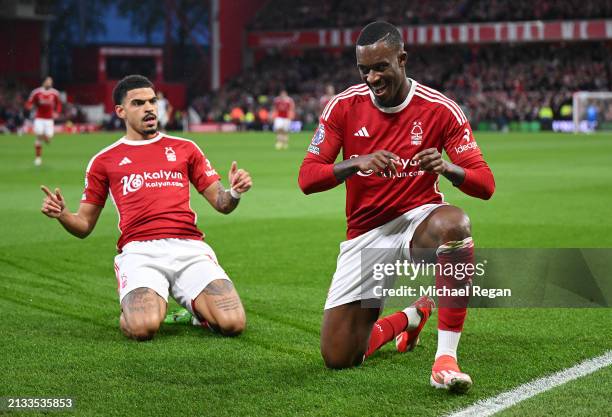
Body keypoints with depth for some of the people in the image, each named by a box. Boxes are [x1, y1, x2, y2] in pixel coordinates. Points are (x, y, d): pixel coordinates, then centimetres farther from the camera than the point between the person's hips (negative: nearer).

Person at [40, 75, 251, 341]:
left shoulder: (185, 148, 20)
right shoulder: (104, 161, 17)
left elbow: (222, 205, 18)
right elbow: (84, 225, 18)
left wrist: (234, 193, -6)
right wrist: (61, 214, -5)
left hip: (188, 246, 1)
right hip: (139, 250, -1)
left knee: (233, 324, -22)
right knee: (143, 328, -31)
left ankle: (195, 305, 13)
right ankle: (148, 303, 8)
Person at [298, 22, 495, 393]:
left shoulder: (440, 109, -7)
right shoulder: (344, 106, -3)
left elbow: (485, 184, -9)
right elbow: (307, 178, -8)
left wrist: (447, 168, -32)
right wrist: (356, 163, -27)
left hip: (418, 221, -2)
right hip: (365, 234, 2)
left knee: (454, 223, -41)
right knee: (338, 358, -5)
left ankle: (447, 356, -35)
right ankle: (409, 318, 29)